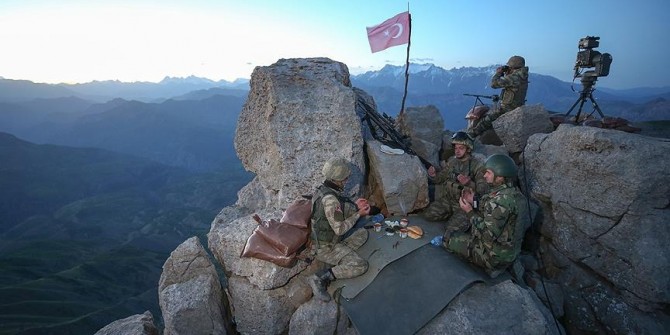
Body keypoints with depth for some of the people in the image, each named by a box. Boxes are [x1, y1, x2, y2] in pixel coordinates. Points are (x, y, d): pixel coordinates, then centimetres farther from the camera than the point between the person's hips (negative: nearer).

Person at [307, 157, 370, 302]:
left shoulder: (323, 190, 1)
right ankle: (320, 278, -13)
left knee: (363, 233, 12)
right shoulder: (329, 198, -29)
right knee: (361, 266, -15)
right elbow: (339, 229, -24)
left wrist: (354, 206, 5)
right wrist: (358, 214, -12)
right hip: (325, 248, -9)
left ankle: (335, 263, 3)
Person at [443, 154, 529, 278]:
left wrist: (469, 212, -19)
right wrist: (472, 203, 0)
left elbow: (489, 234, -29)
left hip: (495, 256, -9)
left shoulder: (501, 200, -30)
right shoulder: (515, 193, 1)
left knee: (448, 238, 0)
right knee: (465, 233, 25)